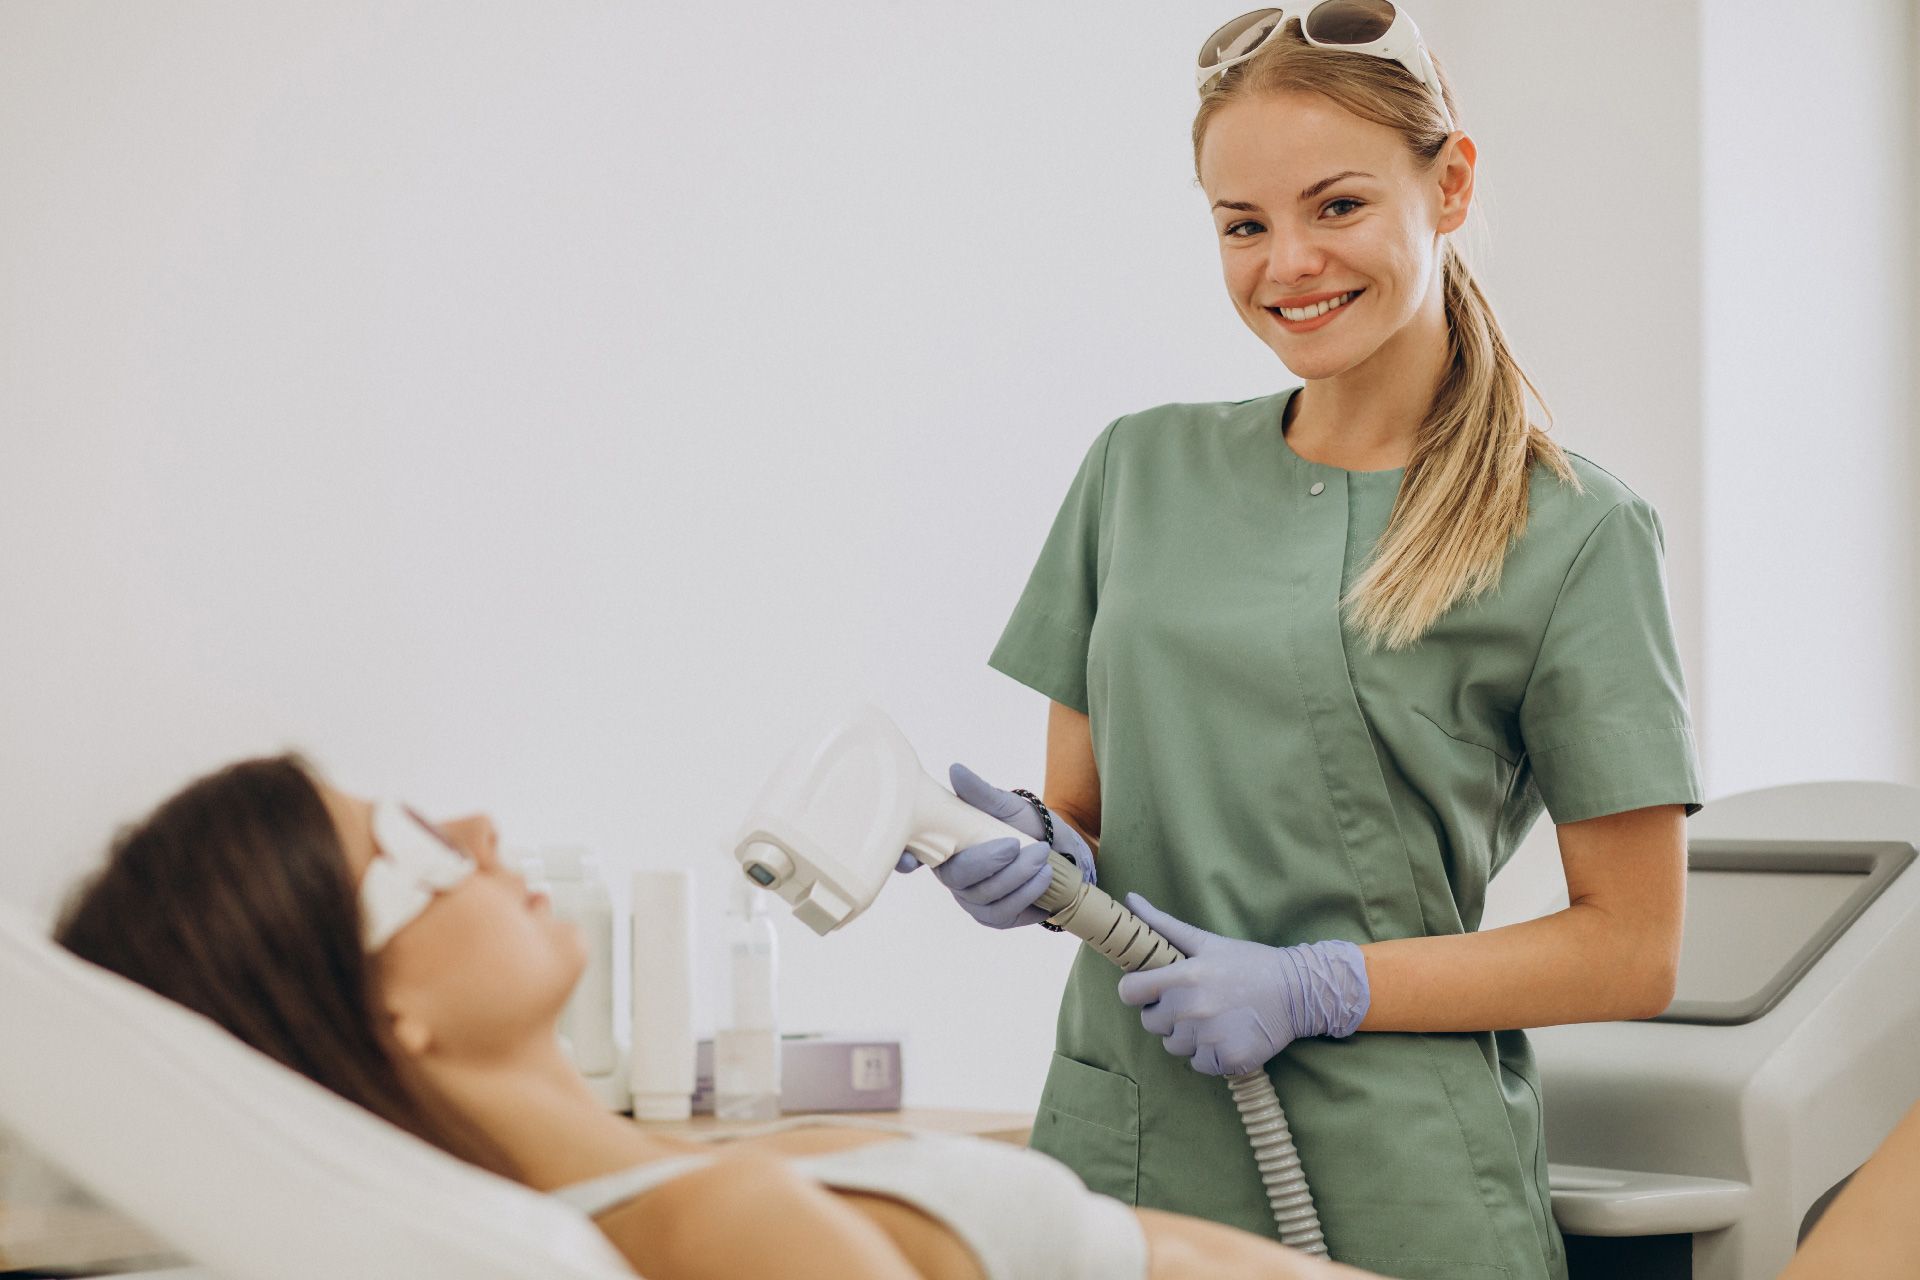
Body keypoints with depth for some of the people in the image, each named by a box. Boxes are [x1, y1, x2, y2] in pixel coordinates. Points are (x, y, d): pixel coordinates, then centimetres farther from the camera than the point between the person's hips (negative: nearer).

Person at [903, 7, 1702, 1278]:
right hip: (1113, 1154, 4)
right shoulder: (1143, 470, 8)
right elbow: (1084, 813, 13)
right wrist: (1035, 860, -10)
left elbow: (1631, 951, -4)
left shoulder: (1575, 533, -3)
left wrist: (1313, 990, -13)